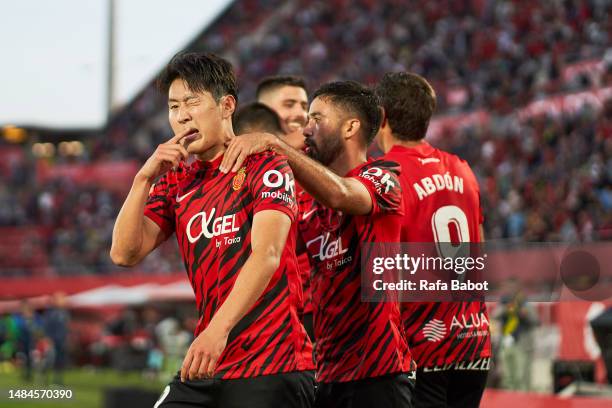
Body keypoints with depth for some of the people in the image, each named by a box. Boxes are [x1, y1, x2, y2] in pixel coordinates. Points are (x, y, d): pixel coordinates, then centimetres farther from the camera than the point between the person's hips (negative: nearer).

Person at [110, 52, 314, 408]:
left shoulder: (265, 167, -5)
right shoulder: (176, 183, 14)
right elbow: (125, 254, 5)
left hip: (271, 367, -6)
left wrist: (218, 330, -30)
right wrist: (144, 179, -6)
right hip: (206, 367, 6)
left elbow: (267, 254, -19)